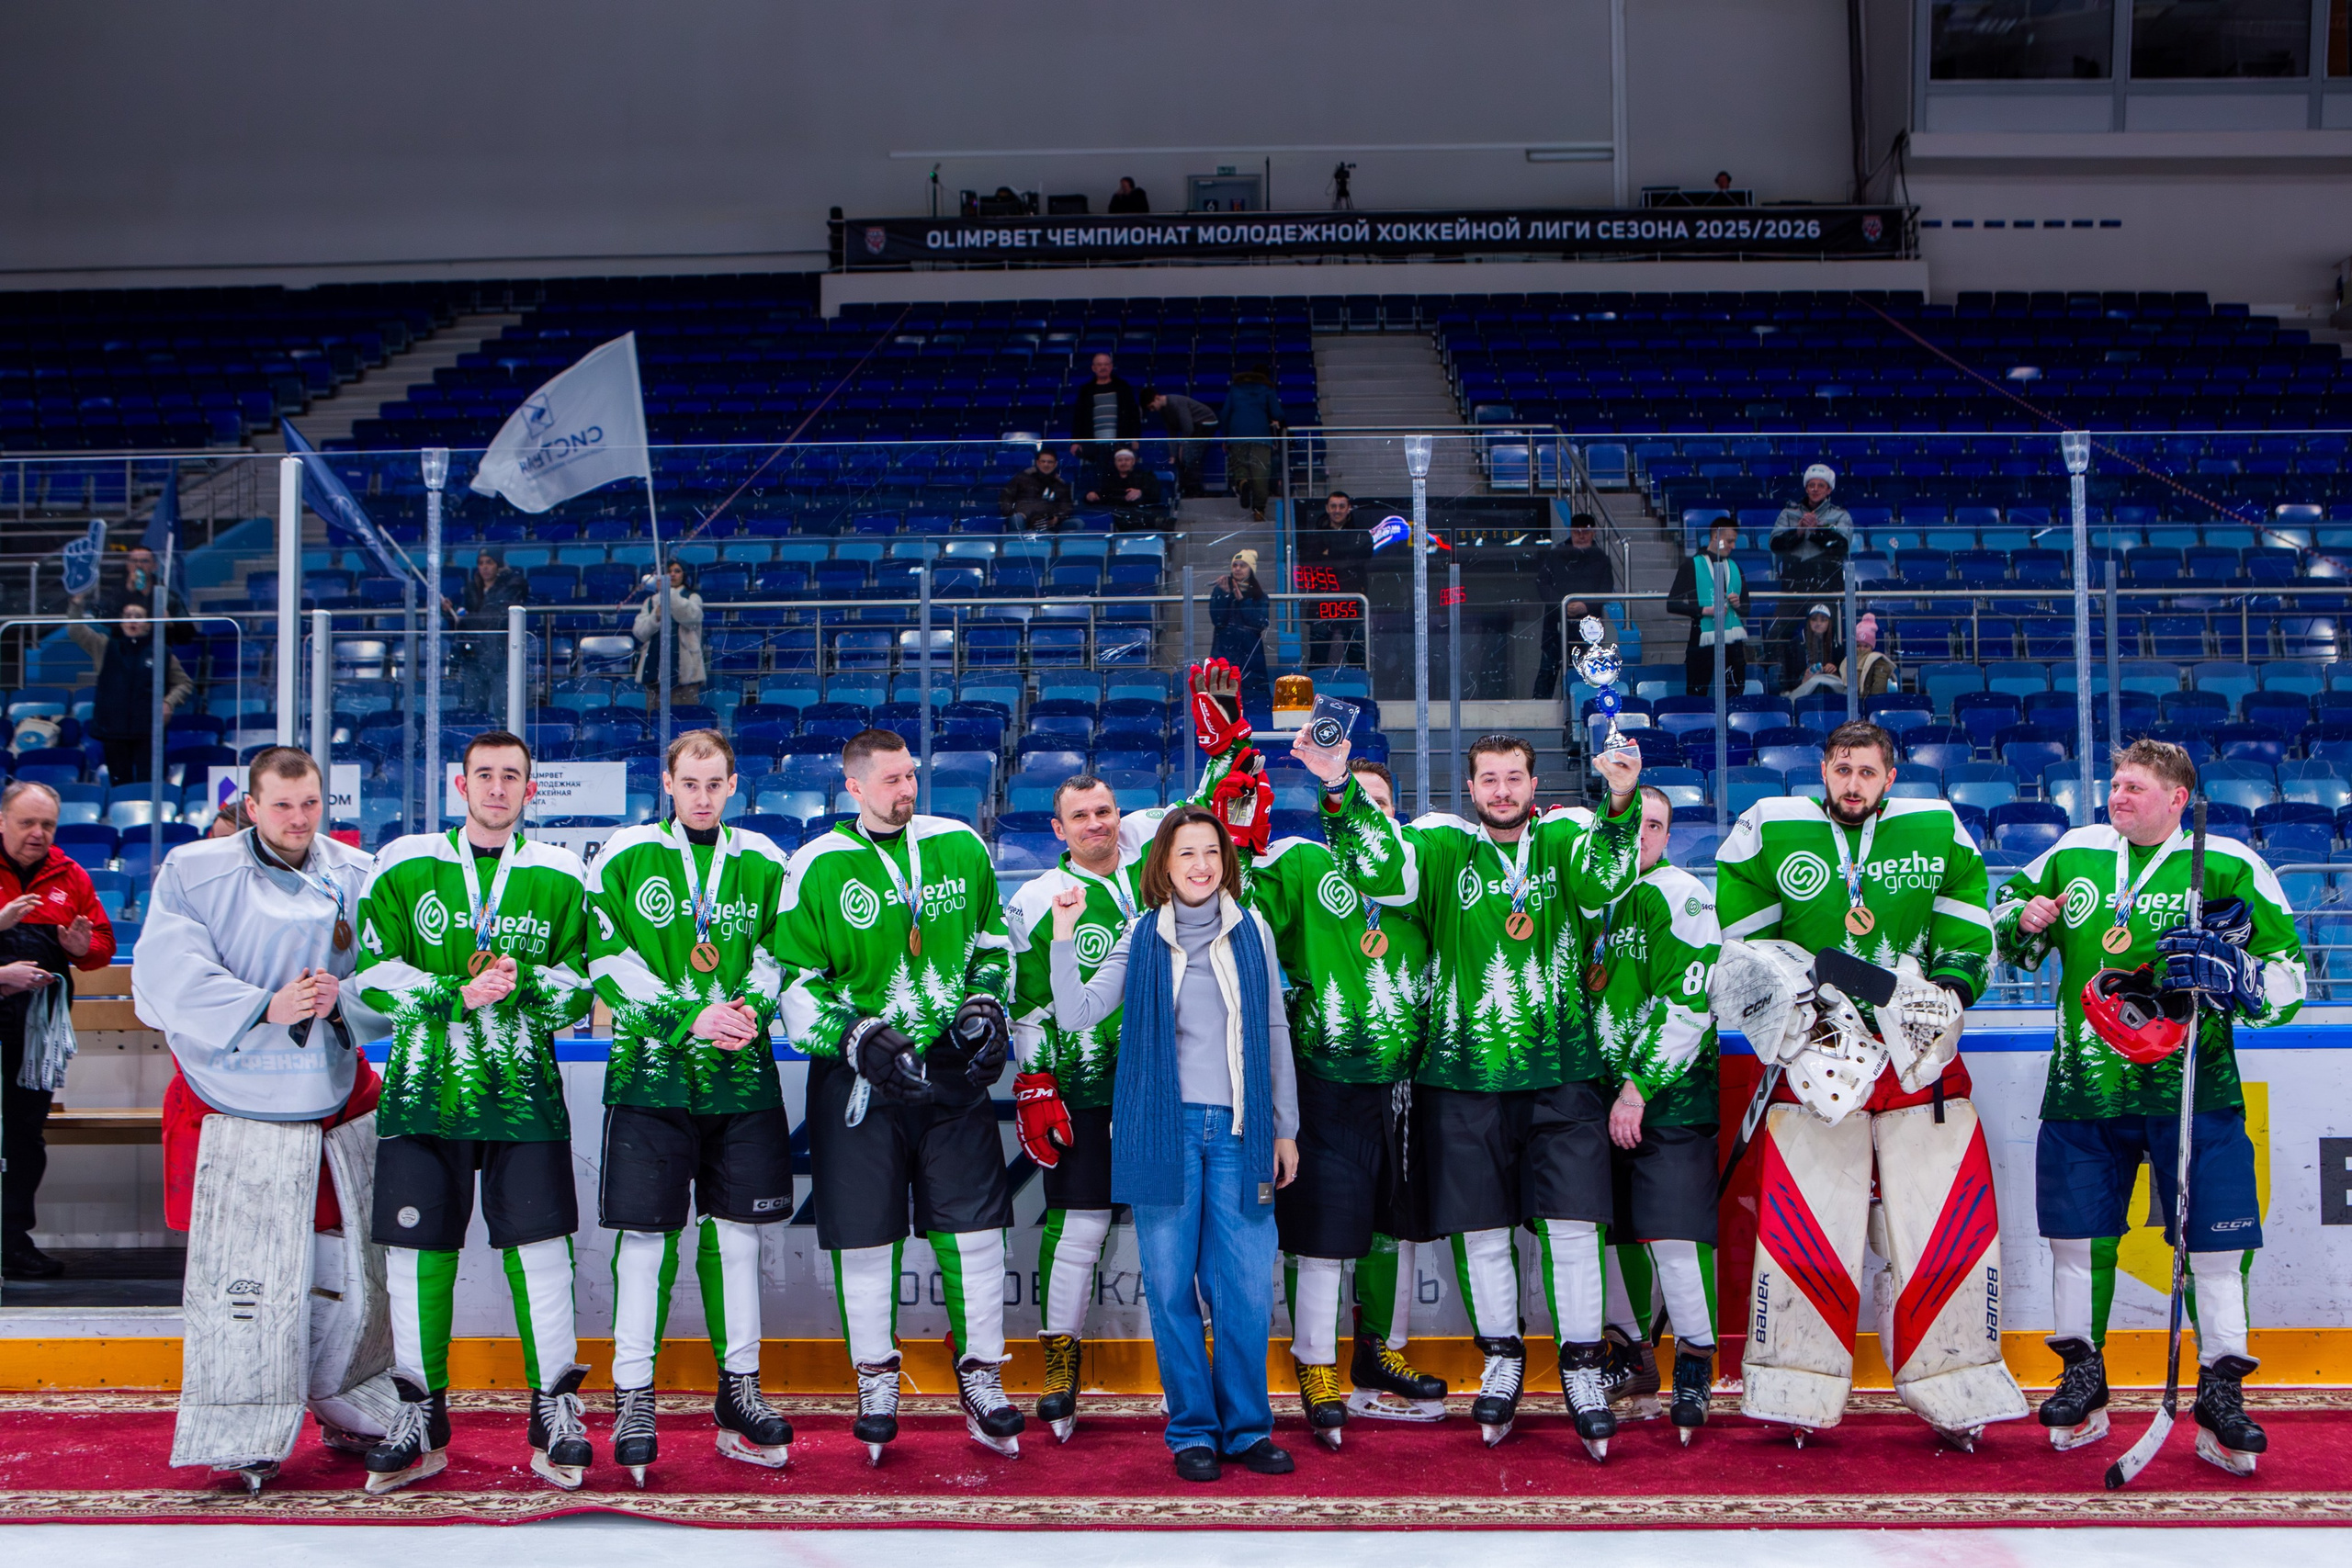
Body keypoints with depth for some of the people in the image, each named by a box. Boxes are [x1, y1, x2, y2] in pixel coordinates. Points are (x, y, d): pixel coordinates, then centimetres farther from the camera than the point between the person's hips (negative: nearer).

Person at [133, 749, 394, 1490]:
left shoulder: (357, 877, 6)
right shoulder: (193, 872, -3)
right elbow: (170, 978, -13)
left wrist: (343, 997, -18)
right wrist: (266, 1007, -23)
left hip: (338, 1106, 4)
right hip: (235, 1109, -3)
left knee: (355, 1269, 9)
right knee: (242, 1277, -4)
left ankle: (355, 1414, 25)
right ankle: (243, 1436, 8)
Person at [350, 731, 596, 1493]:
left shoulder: (560, 876, 8)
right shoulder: (405, 867, 7)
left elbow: (582, 987, 6)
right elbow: (372, 973, 1)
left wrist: (522, 984, -13)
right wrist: (458, 995, -11)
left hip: (525, 1088, 0)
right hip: (425, 1085, 0)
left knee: (540, 1244, -3)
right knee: (417, 1249, 2)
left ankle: (555, 1412, 7)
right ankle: (421, 1418, 13)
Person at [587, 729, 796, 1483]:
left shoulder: (761, 862, 10)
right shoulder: (625, 856, 1)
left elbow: (780, 949, 11)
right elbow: (607, 958, -5)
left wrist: (750, 1006, -10)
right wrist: (689, 1017, -14)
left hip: (743, 1078, 3)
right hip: (650, 1070, -3)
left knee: (738, 1229, 8)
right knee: (645, 1234, -2)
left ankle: (739, 1389, 18)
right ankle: (632, 1399, 5)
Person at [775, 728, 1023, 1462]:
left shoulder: (960, 847, 6)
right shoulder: (817, 867, -4)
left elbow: (993, 940, 18)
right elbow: (794, 982, -3)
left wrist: (986, 1008, 3)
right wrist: (858, 1038, -14)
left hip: (954, 1071, 2)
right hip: (859, 1074, -2)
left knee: (975, 1227, 0)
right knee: (866, 1234, 2)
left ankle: (981, 1379, 14)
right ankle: (876, 1384, 18)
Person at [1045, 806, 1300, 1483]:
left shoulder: (1252, 932, 8)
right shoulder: (1141, 938, 6)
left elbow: (1275, 1032, 12)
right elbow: (1078, 1013, -2)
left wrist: (1285, 1128, 9)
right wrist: (1063, 935, -11)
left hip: (1239, 1130, 1)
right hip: (1164, 1128, -1)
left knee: (1246, 1287, -1)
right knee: (1172, 1285, 2)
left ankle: (1247, 1427, 13)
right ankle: (1192, 1431, 13)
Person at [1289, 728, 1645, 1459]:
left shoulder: (1567, 839, 4)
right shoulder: (1442, 845, 4)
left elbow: (1606, 879, -16)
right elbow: (1375, 867, -11)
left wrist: (1620, 803, -33)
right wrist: (1340, 793, -26)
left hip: (1560, 1070, 0)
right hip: (1464, 1071, 1)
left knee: (1573, 1228, -1)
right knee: (1482, 1229, 8)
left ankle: (1582, 1368, 13)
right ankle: (1501, 1359, 25)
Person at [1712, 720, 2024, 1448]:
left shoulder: (1938, 835, 6)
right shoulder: (1771, 833, 3)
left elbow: (1970, 934, 13)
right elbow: (1741, 940, 7)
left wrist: (1948, 992, -3)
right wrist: (1781, 1016, -3)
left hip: (1921, 1060, 1)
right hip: (1813, 1059, -1)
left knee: (1951, 1223, -2)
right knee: (1799, 1222, -4)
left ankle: (1954, 1393, 9)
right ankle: (1796, 1394, 8)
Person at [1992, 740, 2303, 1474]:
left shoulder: (2228, 867, -2)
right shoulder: (2073, 856, 8)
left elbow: (2289, 978, -3)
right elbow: (2007, 907, 23)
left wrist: (2225, 972, -22)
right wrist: (2023, 920, 0)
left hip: (2193, 1090, -3)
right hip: (2084, 1089, 3)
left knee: (2215, 1236, -4)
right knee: (2078, 1232, 7)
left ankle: (2222, 1394, 7)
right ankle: (2083, 1384, 22)